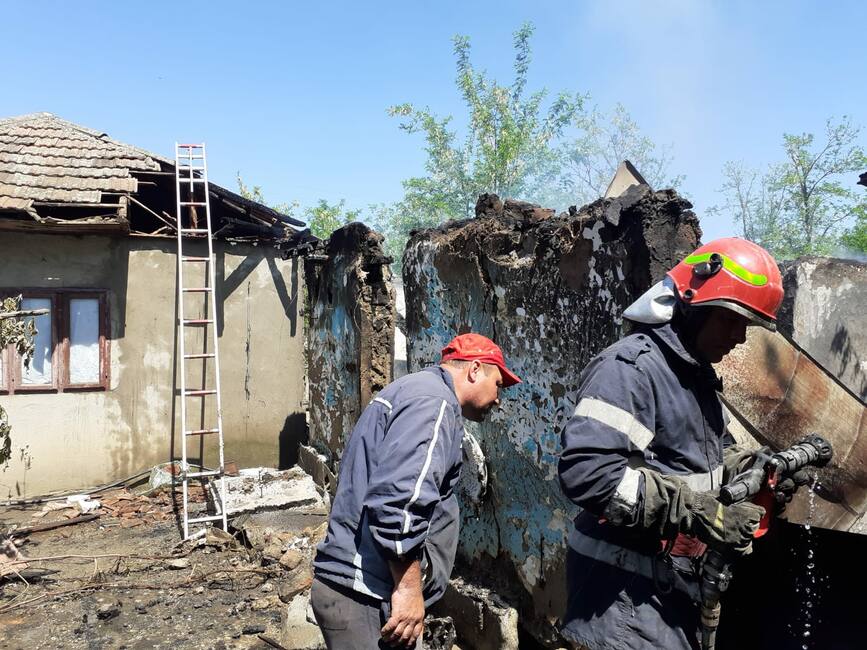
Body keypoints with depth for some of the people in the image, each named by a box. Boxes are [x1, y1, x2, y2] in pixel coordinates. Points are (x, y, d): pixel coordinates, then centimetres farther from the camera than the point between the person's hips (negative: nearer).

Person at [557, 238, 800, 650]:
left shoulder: (697, 373, 12)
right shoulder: (631, 367, -21)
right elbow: (585, 472, -33)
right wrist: (700, 512, -29)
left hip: (674, 580, 10)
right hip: (624, 585, -10)